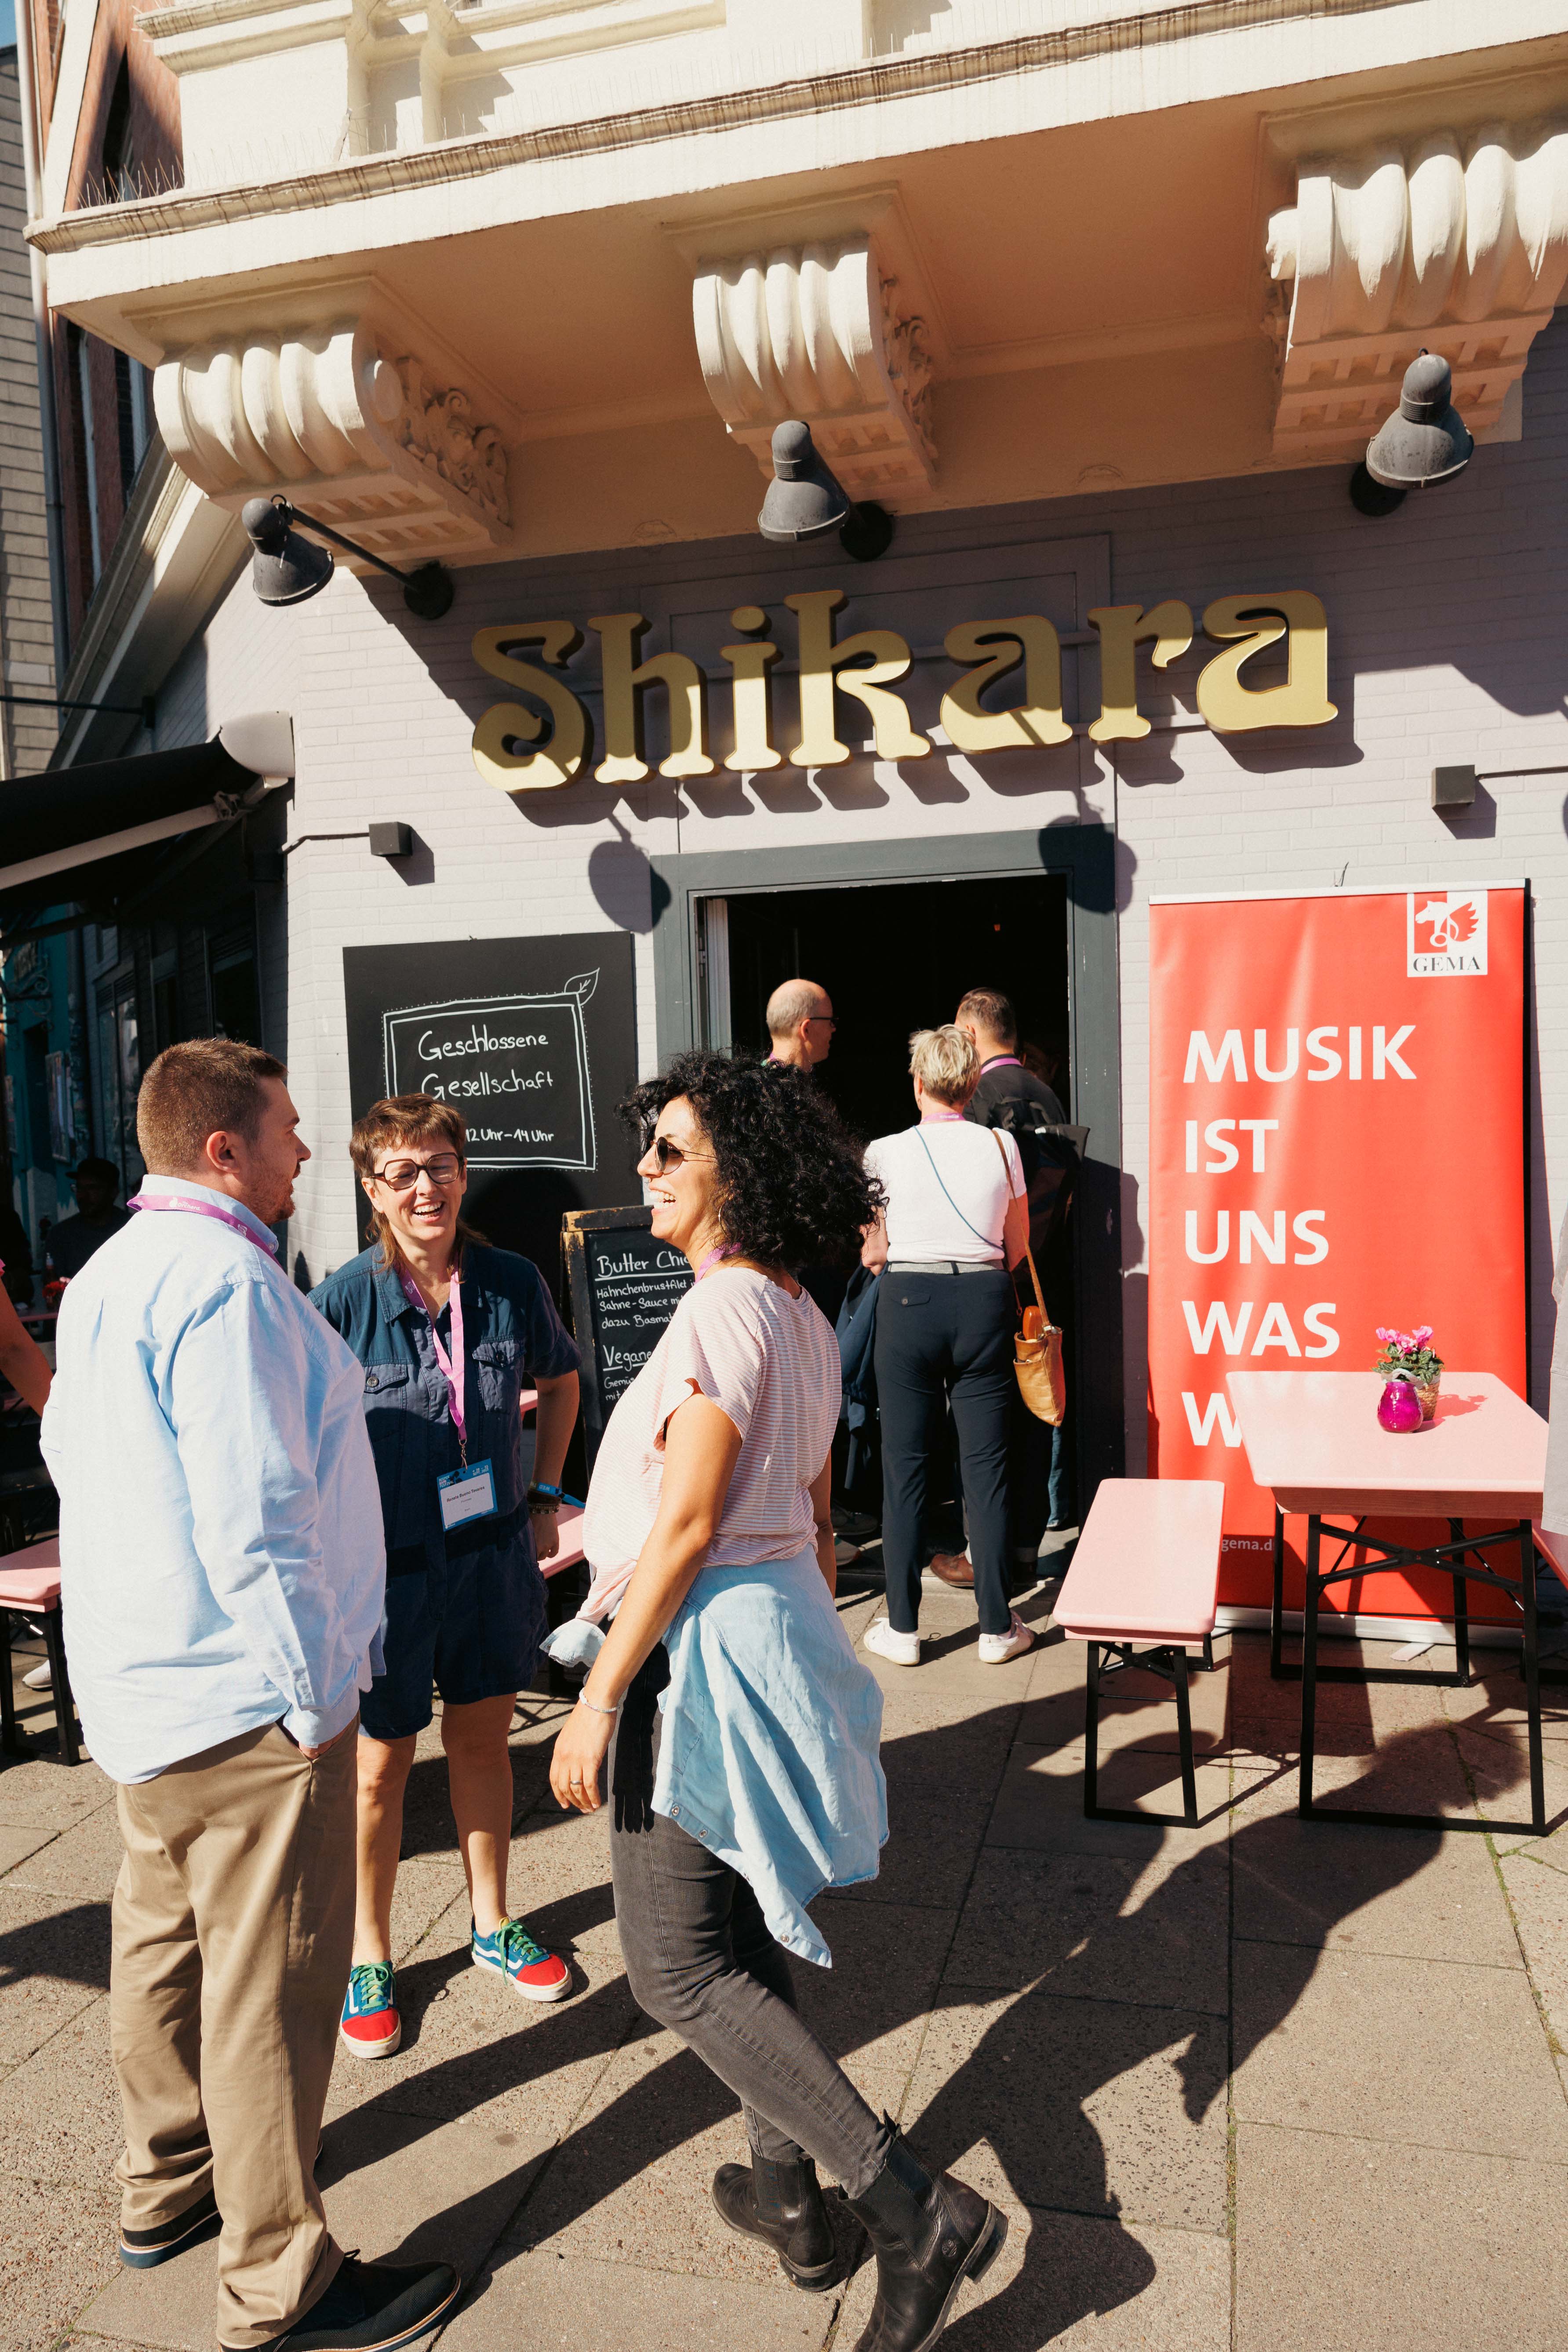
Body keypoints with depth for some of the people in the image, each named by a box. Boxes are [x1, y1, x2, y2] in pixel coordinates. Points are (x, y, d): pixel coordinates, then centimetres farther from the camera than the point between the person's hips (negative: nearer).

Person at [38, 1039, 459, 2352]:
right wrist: (305, 1693, -19)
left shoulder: (107, 1274, 10)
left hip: (142, 1685, 11)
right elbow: (256, 1521, -27)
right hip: (242, 1699, -10)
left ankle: (167, 2185, 43)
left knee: (166, 1941, 24)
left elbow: (71, 1450, 20)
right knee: (271, 1985, 3)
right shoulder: (225, 1281, -23)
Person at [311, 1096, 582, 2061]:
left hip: (491, 1554, 3)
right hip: (385, 1564, -3)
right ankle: (370, 1956, 34)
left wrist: (545, 1495, 8)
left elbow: (561, 1380, 12)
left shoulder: (512, 1282, -7)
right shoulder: (343, 1300, -17)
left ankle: (493, 1923, 40)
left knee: (484, 1737, 18)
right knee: (380, 1763, 11)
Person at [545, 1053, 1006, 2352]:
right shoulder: (800, 1318, 9)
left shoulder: (723, 1309, -19)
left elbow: (686, 1525, -23)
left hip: (707, 1647, -9)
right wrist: (814, 1653, 23)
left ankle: (916, 2209, 0)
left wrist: (599, 1696, -18)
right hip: (781, 1625, 9)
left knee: (679, 1966, 0)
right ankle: (786, 2191, 36)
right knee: (741, 1928, 21)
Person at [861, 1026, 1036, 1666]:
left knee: (905, 1466, 6)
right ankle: (997, 1626, 14)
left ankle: (902, 1627, 14)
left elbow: (872, 1254, 2)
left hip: (908, 1302, -1)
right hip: (984, 1303, 1)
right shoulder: (1000, 1145, 3)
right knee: (986, 1466, 7)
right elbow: (1017, 1247, 8)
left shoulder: (885, 1152, -2)